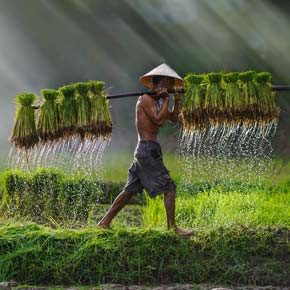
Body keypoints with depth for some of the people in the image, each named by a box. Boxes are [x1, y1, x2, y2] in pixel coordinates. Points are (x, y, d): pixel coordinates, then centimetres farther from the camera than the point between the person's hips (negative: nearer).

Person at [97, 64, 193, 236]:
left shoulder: (156, 101, 18)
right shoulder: (146, 99, -11)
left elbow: (174, 119, 20)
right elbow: (159, 120, -23)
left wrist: (177, 101, 4)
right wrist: (166, 100, -12)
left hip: (143, 151, 10)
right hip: (149, 150, -10)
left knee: (130, 190, 11)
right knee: (169, 188, -8)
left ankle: (105, 223, 13)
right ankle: (172, 227, -7)